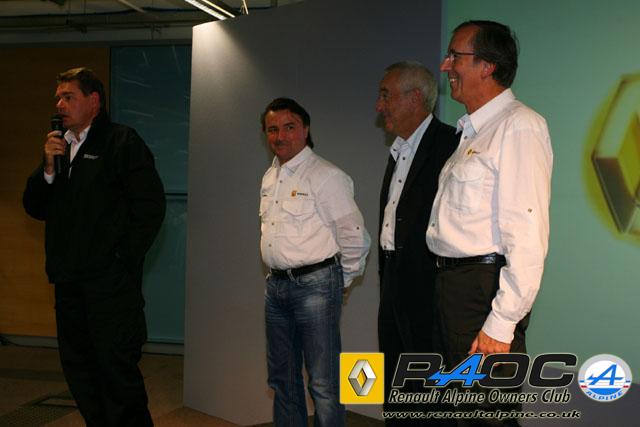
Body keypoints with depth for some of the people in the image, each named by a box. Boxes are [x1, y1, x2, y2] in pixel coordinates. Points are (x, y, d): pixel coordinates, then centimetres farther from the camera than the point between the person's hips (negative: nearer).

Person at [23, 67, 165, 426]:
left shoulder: (122, 141, -5)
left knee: (118, 373, -4)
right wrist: (48, 167, -2)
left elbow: (151, 205, -11)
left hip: (110, 281, -7)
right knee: (78, 369, 14)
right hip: (69, 281, 8)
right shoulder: (59, 146, 16)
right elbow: (36, 208, 14)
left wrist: (125, 259, -12)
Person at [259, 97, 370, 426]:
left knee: (323, 383, -6)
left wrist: (342, 280, 0)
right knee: (282, 378, 16)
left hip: (314, 285, -8)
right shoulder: (270, 177, 15)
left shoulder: (326, 176, -11)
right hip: (276, 285, 8)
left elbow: (354, 236, -10)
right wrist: (277, 277, 18)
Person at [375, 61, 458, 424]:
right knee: (396, 392, 18)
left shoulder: (448, 144, -12)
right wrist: (387, 280, 15)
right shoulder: (399, 151, 18)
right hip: (395, 285, 9)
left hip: (427, 286, -9)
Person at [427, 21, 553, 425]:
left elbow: (527, 234, -19)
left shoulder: (519, 126, -12)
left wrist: (501, 323, -21)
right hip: (451, 284, 9)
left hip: (485, 289, -9)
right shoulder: (473, 131, 18)